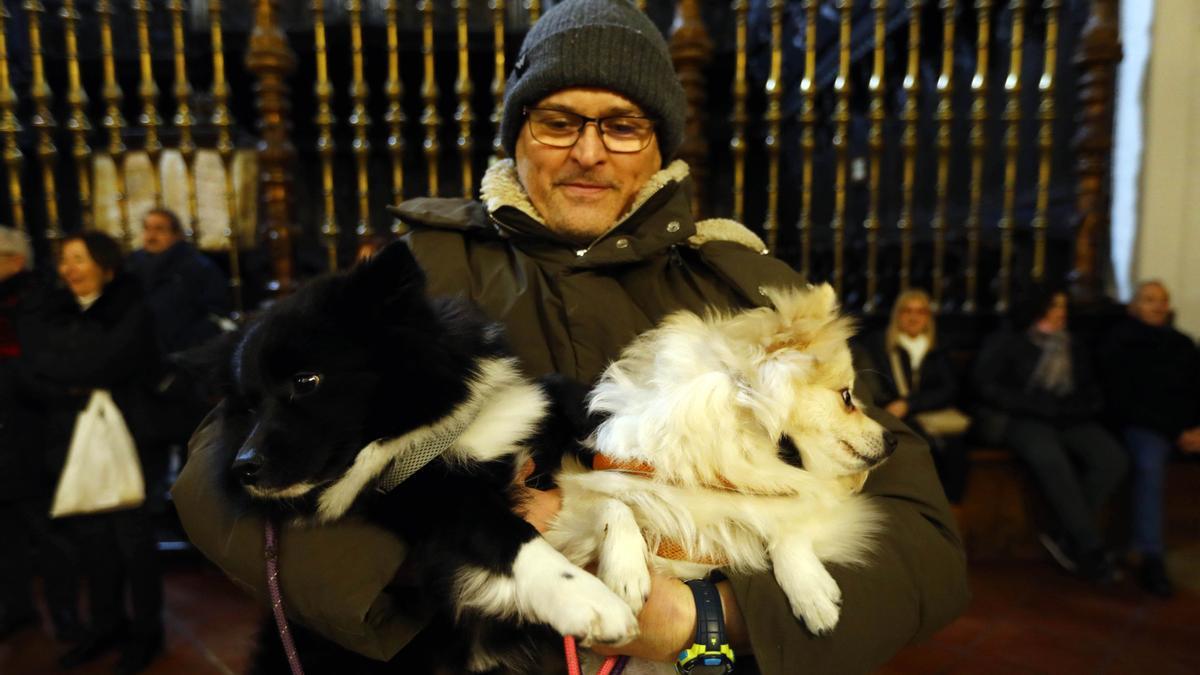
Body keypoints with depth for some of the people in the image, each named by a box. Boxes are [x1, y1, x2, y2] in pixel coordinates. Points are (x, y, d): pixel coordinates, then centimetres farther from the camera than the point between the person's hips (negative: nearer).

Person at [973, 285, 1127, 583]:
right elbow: (985, 385, -4)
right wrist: (1037, 405, -11)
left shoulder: (1073, 347, 22)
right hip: (1021, 419, -5)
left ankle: (1067, 539, -17)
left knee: (1112, 458, -24)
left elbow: (1091, 391, 22)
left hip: (1071, 421, 5)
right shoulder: (1007, 342, 7)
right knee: (1051, 458, -36)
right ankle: (1091, 550, -26)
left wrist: (1077, 408, -3)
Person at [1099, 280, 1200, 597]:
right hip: (1143, 426, -5)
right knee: (1150, 464, -34)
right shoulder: (1119, 344, 4)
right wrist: (1174, 432, -11)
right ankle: (1149, 557, -30)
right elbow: (1121, 402, -4)